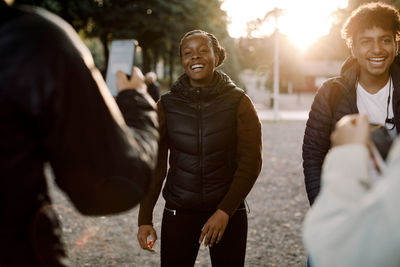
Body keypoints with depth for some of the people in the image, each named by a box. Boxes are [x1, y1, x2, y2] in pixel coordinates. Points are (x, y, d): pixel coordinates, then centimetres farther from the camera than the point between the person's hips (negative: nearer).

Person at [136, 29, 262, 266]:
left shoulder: (238, 103, -2)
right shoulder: (167, 105, 1)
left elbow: (251, 163, -5)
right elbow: (155, 166, 4)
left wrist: (225, 211, -12)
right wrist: (145, 218, -1)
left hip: (228, 214, -1)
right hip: (178, 213, 1)